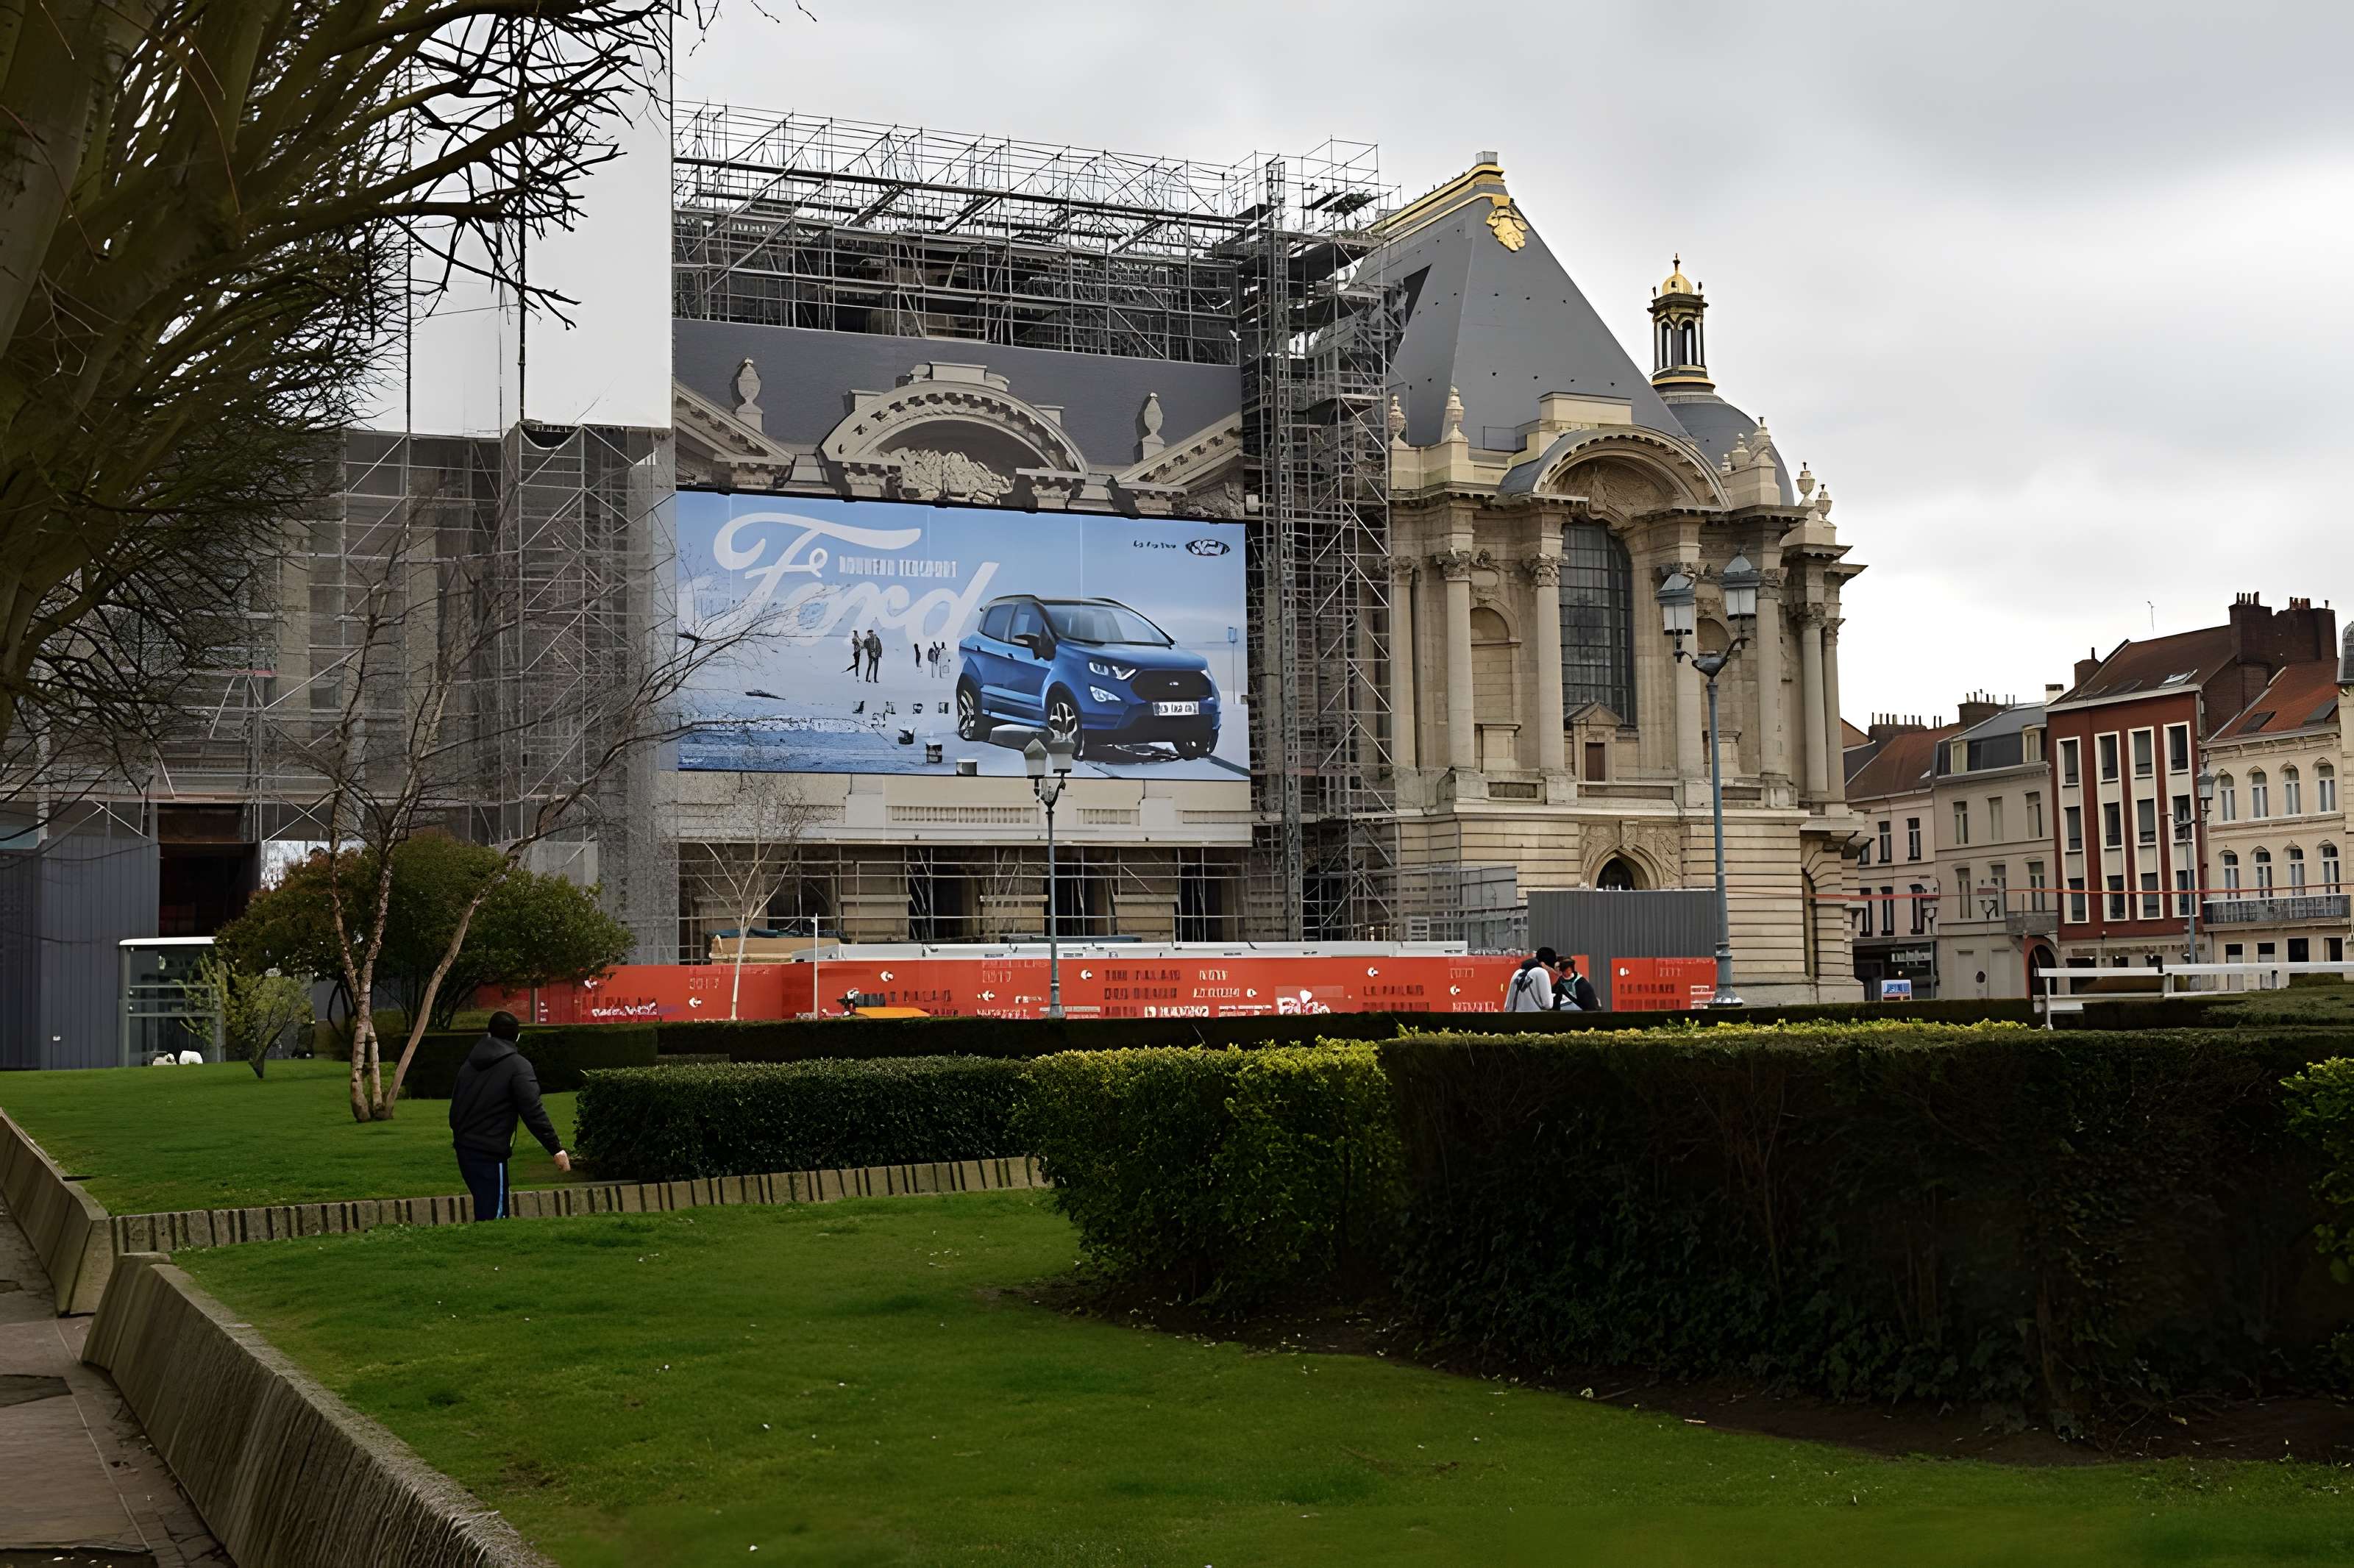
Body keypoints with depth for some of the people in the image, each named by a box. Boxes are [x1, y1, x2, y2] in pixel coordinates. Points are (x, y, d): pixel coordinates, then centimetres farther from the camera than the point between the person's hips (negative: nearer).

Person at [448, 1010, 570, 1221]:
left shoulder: (469, 1063, 13)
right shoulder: (518, 1065, -9)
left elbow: (455, 1103, 20)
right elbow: (533, 1112, -15)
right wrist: (556, 1148, -13)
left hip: (463, 1148, 8)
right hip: (490, 1153, -8)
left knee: (486, 1210, 18)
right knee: (492, 1214, -7)